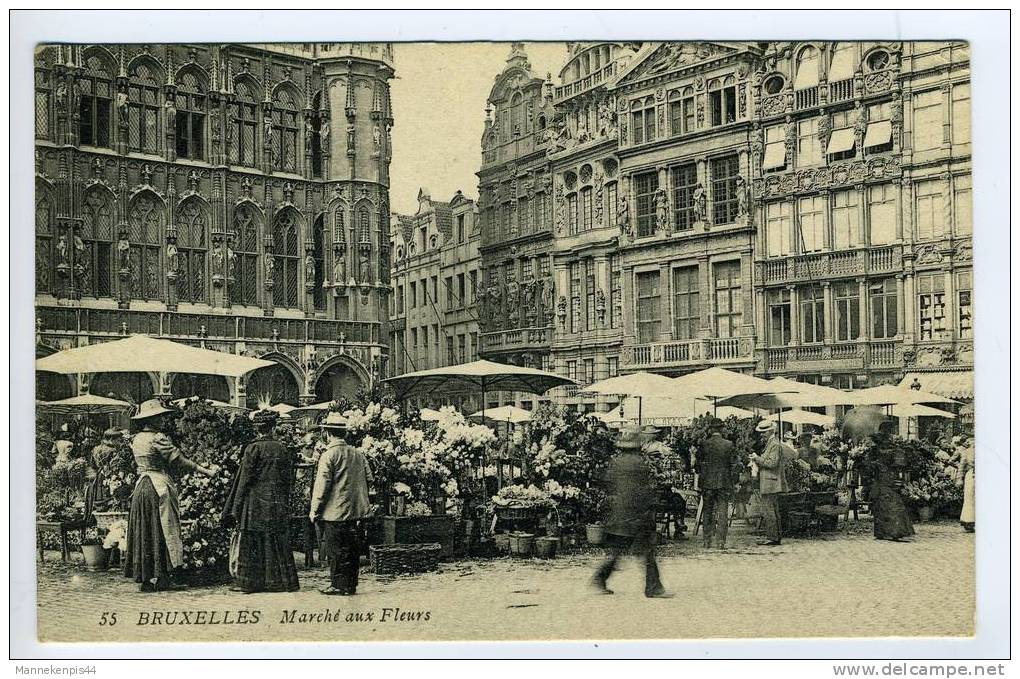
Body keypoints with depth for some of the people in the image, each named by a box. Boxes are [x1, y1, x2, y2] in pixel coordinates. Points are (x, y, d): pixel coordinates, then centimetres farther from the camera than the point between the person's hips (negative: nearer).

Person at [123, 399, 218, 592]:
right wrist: (206, 471, -9)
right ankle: (162, 578, -2)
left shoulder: (136, 439, 10)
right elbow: (179, 461, -14)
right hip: (159, 488, -8)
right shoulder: (157, 438, -14)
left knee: (144, 533, 10)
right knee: (162, 531, -2)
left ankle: (145, 577, 13)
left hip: (141, 487, 8)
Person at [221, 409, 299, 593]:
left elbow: (245, 480, -8)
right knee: (278, 543, 9)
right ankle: (279, 581, 12)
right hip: (278, 506, 4)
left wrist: (236, 508, -2)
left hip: (255, 504, -4)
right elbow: (289, 480, 7)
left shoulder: (253, 449, -9)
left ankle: (253, 582, 2)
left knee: (253, 545, 2)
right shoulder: (283, 449, 3)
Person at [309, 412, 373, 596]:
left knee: (336, 551, 1)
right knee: (352, 550, 11)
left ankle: (339, 585, 5)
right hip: (355, 511, 6)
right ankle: (351, 585, 17)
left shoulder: (329, 455, -12)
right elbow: (369, 477, 11)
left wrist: (314, 510, -6)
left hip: (335, 511, -6)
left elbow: (322, 484, -13)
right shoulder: (357, 453, 7)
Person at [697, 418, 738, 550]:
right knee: (722, 512, 3)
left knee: (707, 512, 9)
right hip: (724, 483, 0)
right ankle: (721, 542, 0)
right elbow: (734, 465, -1)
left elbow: (699, 463, 1)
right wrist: (734, 482, 7)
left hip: (707, 483, 0)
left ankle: (707, 542, 10)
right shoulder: (729, 444, -3)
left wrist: (699, 479, 14)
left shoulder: (704, 444, -5)